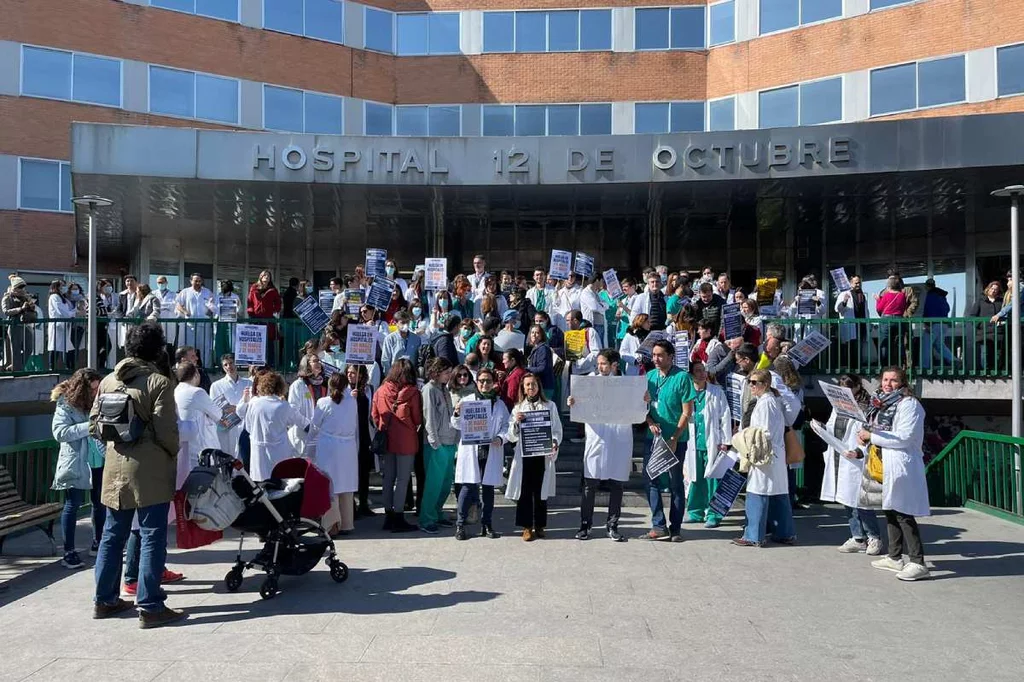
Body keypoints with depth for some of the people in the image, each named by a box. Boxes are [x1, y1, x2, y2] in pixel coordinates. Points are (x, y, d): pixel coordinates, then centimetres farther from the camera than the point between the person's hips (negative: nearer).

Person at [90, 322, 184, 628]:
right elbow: (165, 430, -15)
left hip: (115, 467, 7)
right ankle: (150, 607, 2)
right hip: (150, 469, -7)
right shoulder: (159, 382, -12)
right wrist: (175, 453, 3)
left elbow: (95, 424, 11)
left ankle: (104, 600, 26)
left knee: (113, 534, 16)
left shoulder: (108, 380, 8)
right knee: (153, 536, -1)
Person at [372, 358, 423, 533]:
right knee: (402, 480, 2)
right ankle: (398, 518, 5)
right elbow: (417, 419, -4)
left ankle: (388, 516, 20)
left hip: (386, 440, 4)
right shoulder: (412, 393, -12)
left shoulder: (380, 391, -2)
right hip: (406, 441, -4)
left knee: (388, 479, 13)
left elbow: (375, 416, 6)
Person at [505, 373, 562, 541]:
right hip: (523, 455, 0)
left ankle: (539, 526, 16)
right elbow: (512, 437, 7)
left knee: (540, 491, 4)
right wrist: (516, 422, -12)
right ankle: (526, 527, 7)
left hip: (543, 454, 0)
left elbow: (557, 430, 5)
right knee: (524, 491, -1)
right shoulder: (518, 408, 11)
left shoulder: (549, 406, 9)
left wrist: (554, 443, -15)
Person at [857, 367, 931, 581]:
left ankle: (918, 563, -6)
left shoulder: (909, 405, -10)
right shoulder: (880, 403, 16)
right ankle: (895, 557, 27)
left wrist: (872, 437, -17)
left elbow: (905, 437, -20)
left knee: (903, 513, -10)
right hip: (882, 466, 9)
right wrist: (862, 449, 5)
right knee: (890, 511, 16)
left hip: (901, 465, -9)